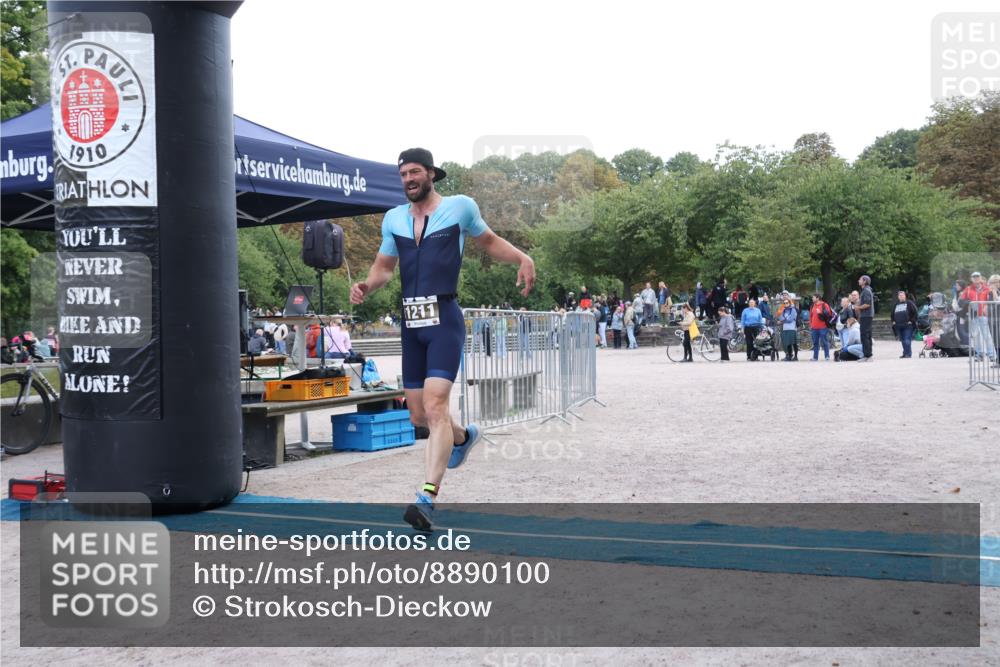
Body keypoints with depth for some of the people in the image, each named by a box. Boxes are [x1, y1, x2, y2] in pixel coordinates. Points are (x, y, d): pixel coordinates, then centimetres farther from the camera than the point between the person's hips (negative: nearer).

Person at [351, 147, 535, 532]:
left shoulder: (459, 207, 2)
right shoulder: (394, 219, 13)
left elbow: (489, 242, 14)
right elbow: (384, 266, 20)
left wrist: (523, 258, -4)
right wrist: (366, 285, -3)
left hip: (444, 320, -5)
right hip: (411, 324, 6)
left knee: (435, 405, -20)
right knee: (418, 415, 12)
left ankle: (428, 498, -23)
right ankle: (463, 436, 45)